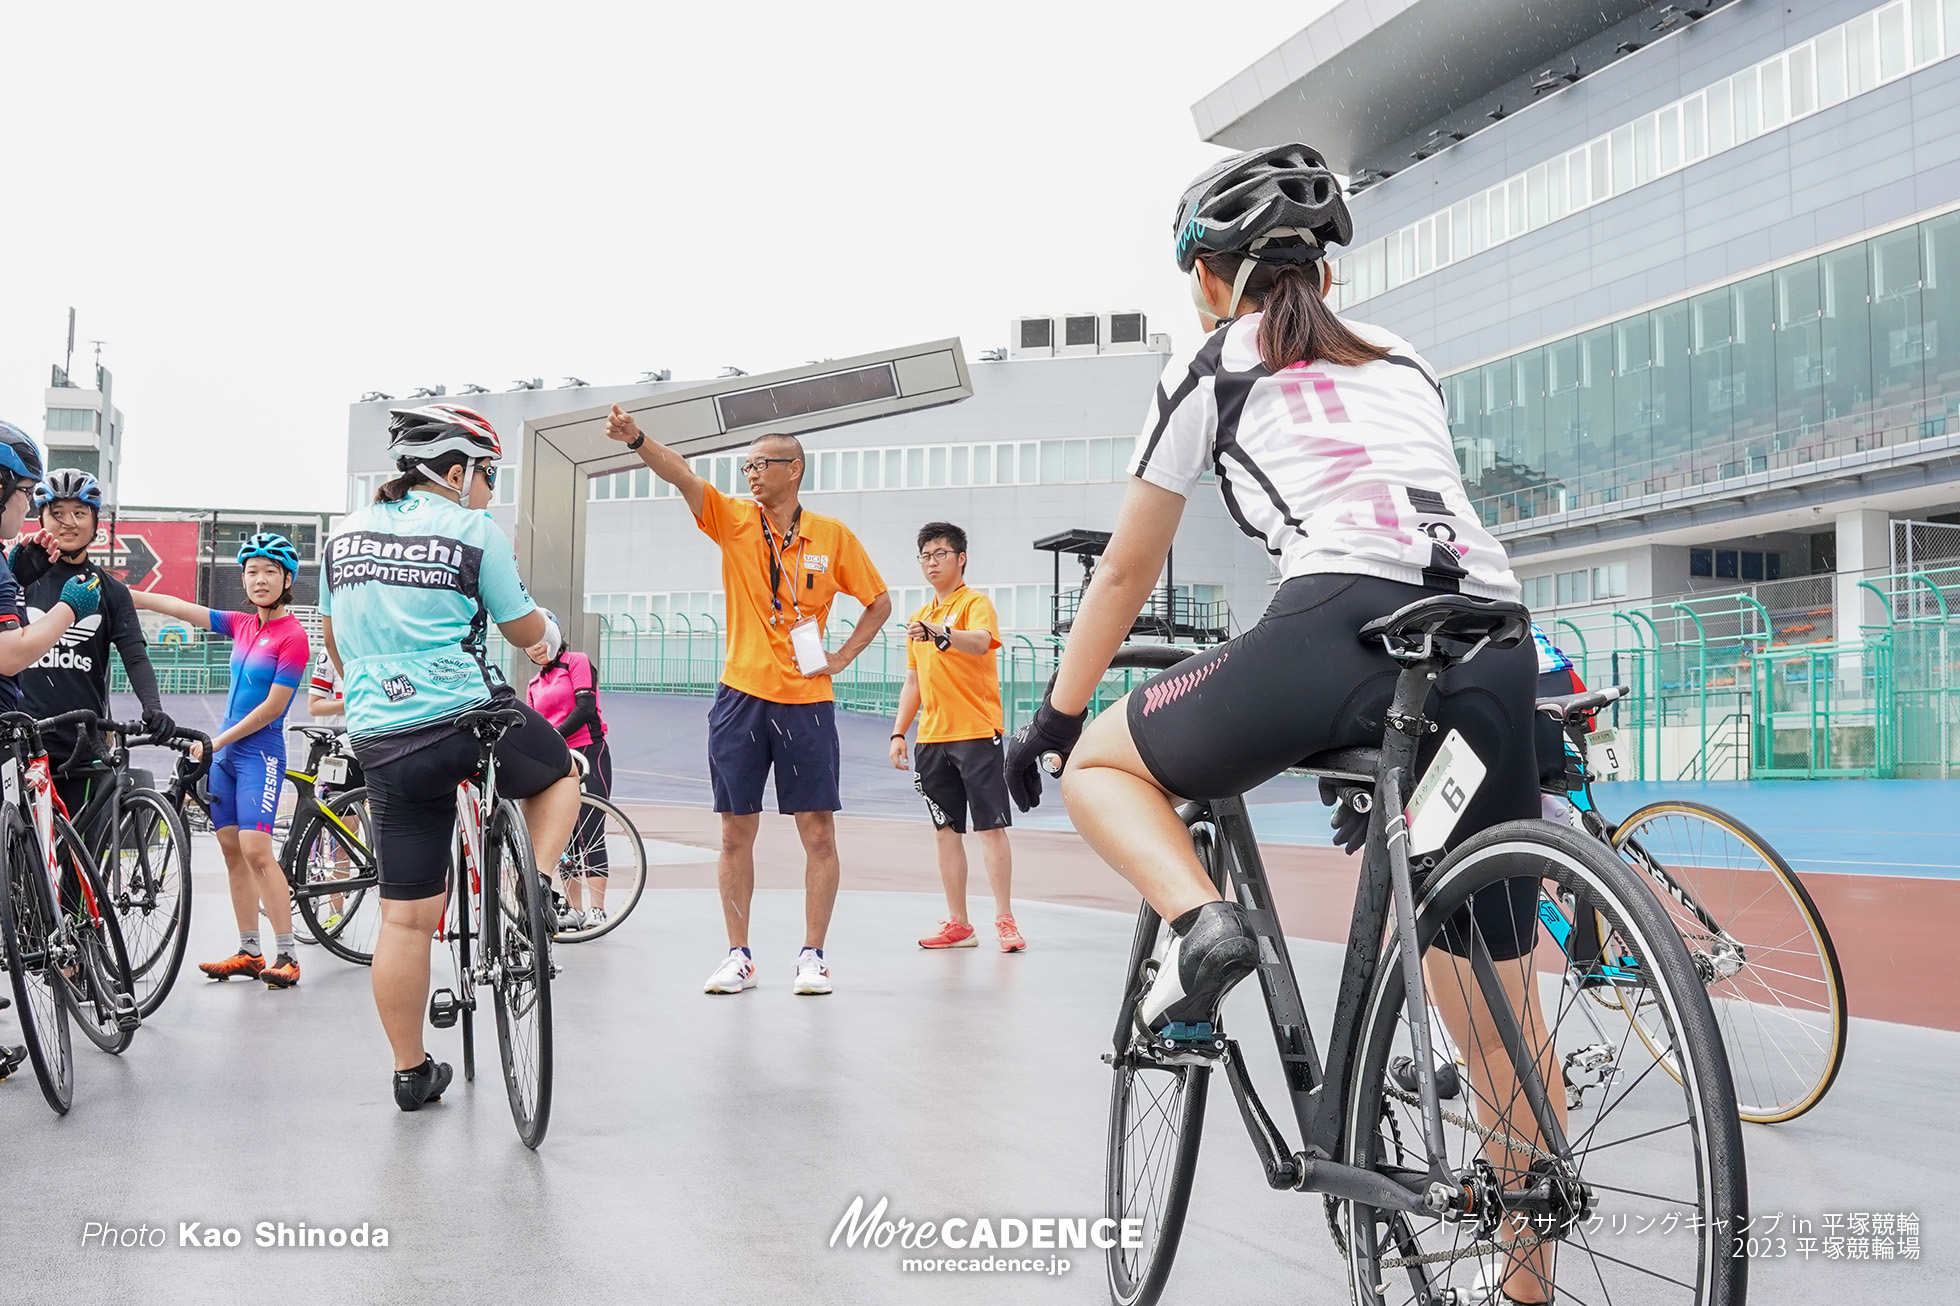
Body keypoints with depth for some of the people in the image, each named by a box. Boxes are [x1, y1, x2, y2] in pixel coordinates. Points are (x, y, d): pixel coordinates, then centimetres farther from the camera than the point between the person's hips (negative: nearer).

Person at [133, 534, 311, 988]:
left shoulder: (292, 635, -12)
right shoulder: (243, 625, 10)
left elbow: (273, 706, -14)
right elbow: (180, 609, 10)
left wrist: (217, 741, -10)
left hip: (260, 753, -8)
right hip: (224, 751, 8)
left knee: (256, 851, -15)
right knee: (232, 851, 8)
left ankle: (287, 956, -11)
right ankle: (249, 952, 14)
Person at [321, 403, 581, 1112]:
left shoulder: (345, 533, 12)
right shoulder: (474, 531, -3)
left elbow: (332, 640, 24)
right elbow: (526, 633, 6)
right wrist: (546, 625, 30)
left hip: (384, 747, 4)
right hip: (469, 721, -4)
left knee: (406, 916, 9)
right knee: (561, 773, 28)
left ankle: (411, 1071, 16)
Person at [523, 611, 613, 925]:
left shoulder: (578, 663, 0)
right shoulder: (534, 684, 19)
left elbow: (585, 709, -12)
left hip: (588, 754, -6)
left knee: (588, 834, -12)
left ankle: (596, 909, -16)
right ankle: (576, 909, 6)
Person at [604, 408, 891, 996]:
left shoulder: (833, 536, 3)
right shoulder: (734, 520, 3)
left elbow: (878, 602, 13)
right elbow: (684, 477, -14)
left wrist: (841, 657, 2)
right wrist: (636, 440, -30)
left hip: (807, 703, -1)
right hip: (740, 698, 1)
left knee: (818, 833, 0)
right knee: (736, 833, 5)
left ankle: (812, 955, 10)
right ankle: (739, 956, 15)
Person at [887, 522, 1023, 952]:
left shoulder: (975, 603, -4)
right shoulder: (918, 618, 18)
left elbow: (980, 642, -26)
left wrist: (940, 634, -43)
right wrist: (899, 733, 14)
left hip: (976, 732, -7)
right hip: (932, 737, 7)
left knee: (990, 827, -6)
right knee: (945, 831, 7)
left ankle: (1005, 920, -1)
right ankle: (958, 924, 12)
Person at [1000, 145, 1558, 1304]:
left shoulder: (1211, 368, 20)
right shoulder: (1404, 362, 33)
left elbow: (1127, 573, 24)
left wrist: (1052, 720, 35)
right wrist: (1388, 728, 52)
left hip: (1342, 626, -5)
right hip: (1496, 651, 5)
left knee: (1103, 763, 21)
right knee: (1498, 1005, 14)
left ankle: (1200, 921, -6)